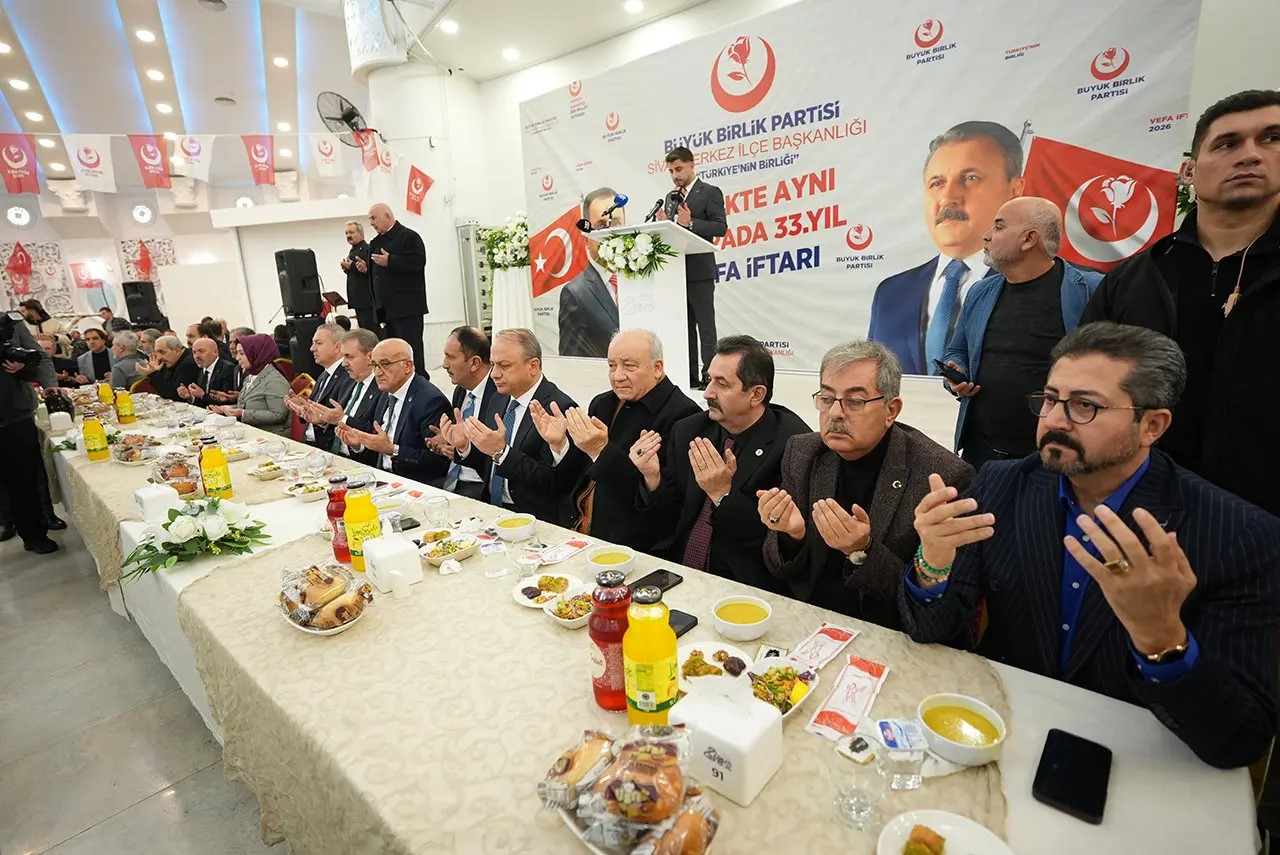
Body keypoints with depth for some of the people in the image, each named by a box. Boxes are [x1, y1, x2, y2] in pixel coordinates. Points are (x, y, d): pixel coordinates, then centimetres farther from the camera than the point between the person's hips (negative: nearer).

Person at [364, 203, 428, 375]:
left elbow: (418, 262, -18)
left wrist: (390, 261, -19)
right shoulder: (376, 242, 22)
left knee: (411, 349, -11)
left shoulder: (409, 236, -4)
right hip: (387, 307, 9)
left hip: (407, 305, -8)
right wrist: (366, 268, 9)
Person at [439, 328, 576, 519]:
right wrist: (465, 446, -4)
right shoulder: (500, 400, 9)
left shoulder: (559, 408, -16)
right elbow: (488, 469, 14)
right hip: (491, 509, 7)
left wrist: (501, 451, -25)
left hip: (534, 520, -7)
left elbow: (553, 481, -22)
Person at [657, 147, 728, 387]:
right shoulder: (671, 197, 18)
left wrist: (690, 223, -23)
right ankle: (690, 374, 15)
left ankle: (709, 375, -1)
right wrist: (662, 223, -4)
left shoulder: (710, 192, -2)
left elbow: (721, 227, -12)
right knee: (685, 325, 9)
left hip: (699, 271, -7)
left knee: (705, 326, -5)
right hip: (676, 270, 7)